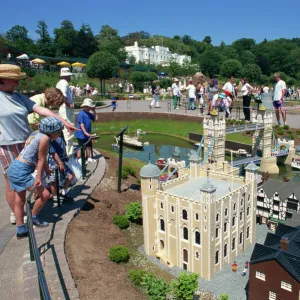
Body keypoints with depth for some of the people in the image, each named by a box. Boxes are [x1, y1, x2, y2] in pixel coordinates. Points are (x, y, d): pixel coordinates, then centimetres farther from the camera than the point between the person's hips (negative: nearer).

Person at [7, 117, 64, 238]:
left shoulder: (37, 133, 12)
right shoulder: (45, 138, -15)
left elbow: (41, 158, 21)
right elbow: (41, 160, -12)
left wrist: (47, 171, 29)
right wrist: (39, 177, -6)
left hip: (14, 168, 10)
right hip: (21, 171, -10)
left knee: (19, 201, 17)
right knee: (45, 194, 0)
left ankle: (21, 230, 27)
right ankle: (33, 218, 20)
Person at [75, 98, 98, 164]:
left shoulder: (89, 114, 8)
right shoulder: (81, 114, -17)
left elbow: (95, 119, 16)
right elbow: (81, 124, -22)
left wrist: (94, 111, 5)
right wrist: (85, 132, -26)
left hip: (88, 134, 8)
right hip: (81, 134, -8)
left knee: (89, 146, 15)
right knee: (81, 147, 1)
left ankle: (88, 158, 27)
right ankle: (79, 159, 11)